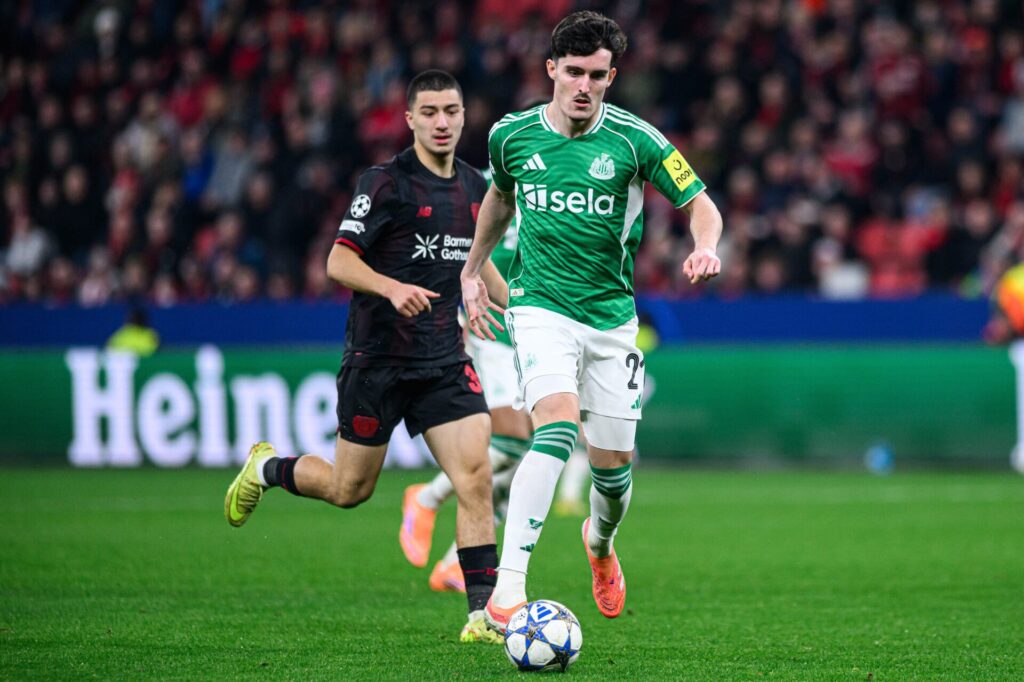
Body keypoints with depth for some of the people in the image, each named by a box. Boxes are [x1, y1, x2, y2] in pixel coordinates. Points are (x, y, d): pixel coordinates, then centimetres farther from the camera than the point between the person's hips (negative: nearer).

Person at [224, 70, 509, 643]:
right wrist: (394, 288, -30)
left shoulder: (475, 186, 10)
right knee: (350, 490, 7)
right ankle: (267, 467, 37)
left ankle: (482, 612, -9)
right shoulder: (386, 183, -10)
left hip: (445, 359, 5)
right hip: (377, 359, -5)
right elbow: (338, 261, -14)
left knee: (476, 476, -12)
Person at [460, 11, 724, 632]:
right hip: (541, 306, -1)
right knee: (557, 429, -26)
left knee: (614, 463, 6)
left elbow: (701, 205, -4)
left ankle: (601, 543, 44)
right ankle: (508, 589, -31)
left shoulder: (634, 139, -8)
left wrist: (705, 248, -25)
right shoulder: (512, 135, -1)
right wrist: (472, 269, 25)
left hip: (612, 317, 1)